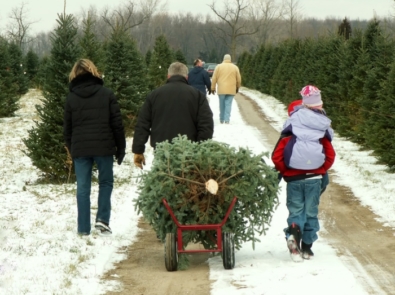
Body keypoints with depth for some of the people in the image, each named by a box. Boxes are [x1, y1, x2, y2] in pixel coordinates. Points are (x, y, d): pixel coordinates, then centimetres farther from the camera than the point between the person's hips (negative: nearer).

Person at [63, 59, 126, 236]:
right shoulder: (106, 94, 1)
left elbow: (67, 128, 8)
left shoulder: (71, 98, 4)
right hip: (103, 147, -1)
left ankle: (84, 228, 4)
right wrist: (121, 148, 6)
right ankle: (102, 219, -1)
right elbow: (117, 124, -1)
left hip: (80, 149, 1)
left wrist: (71, 149, 18)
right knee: (106, 182, 14)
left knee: (83, 187, 4)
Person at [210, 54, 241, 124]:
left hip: (221, 89, 0)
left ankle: (222, 119, 17)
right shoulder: (235, 67, 5)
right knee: (228, 104, 0)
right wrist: (237, 87, 24)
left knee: (222, 104, 10)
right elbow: (239, 79, 9)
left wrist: (212, 88, 9)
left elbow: (214, 78, 1)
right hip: (231, 90, 0)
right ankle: (227, 120, -8)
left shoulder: (219, 67, 3)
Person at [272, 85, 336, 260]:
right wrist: (321, 171, 11)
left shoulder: (290, 133, -5)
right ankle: (306, 247, 10)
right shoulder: (322, 130, 0)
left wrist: (285, 171, 6)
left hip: (293, 178, -1)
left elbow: (276, 157, -9)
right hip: (314, 178, 1)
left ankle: (294, 230, -23)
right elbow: (330, 156, -1)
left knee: (295, 210, 8)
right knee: (311, 212, 11)